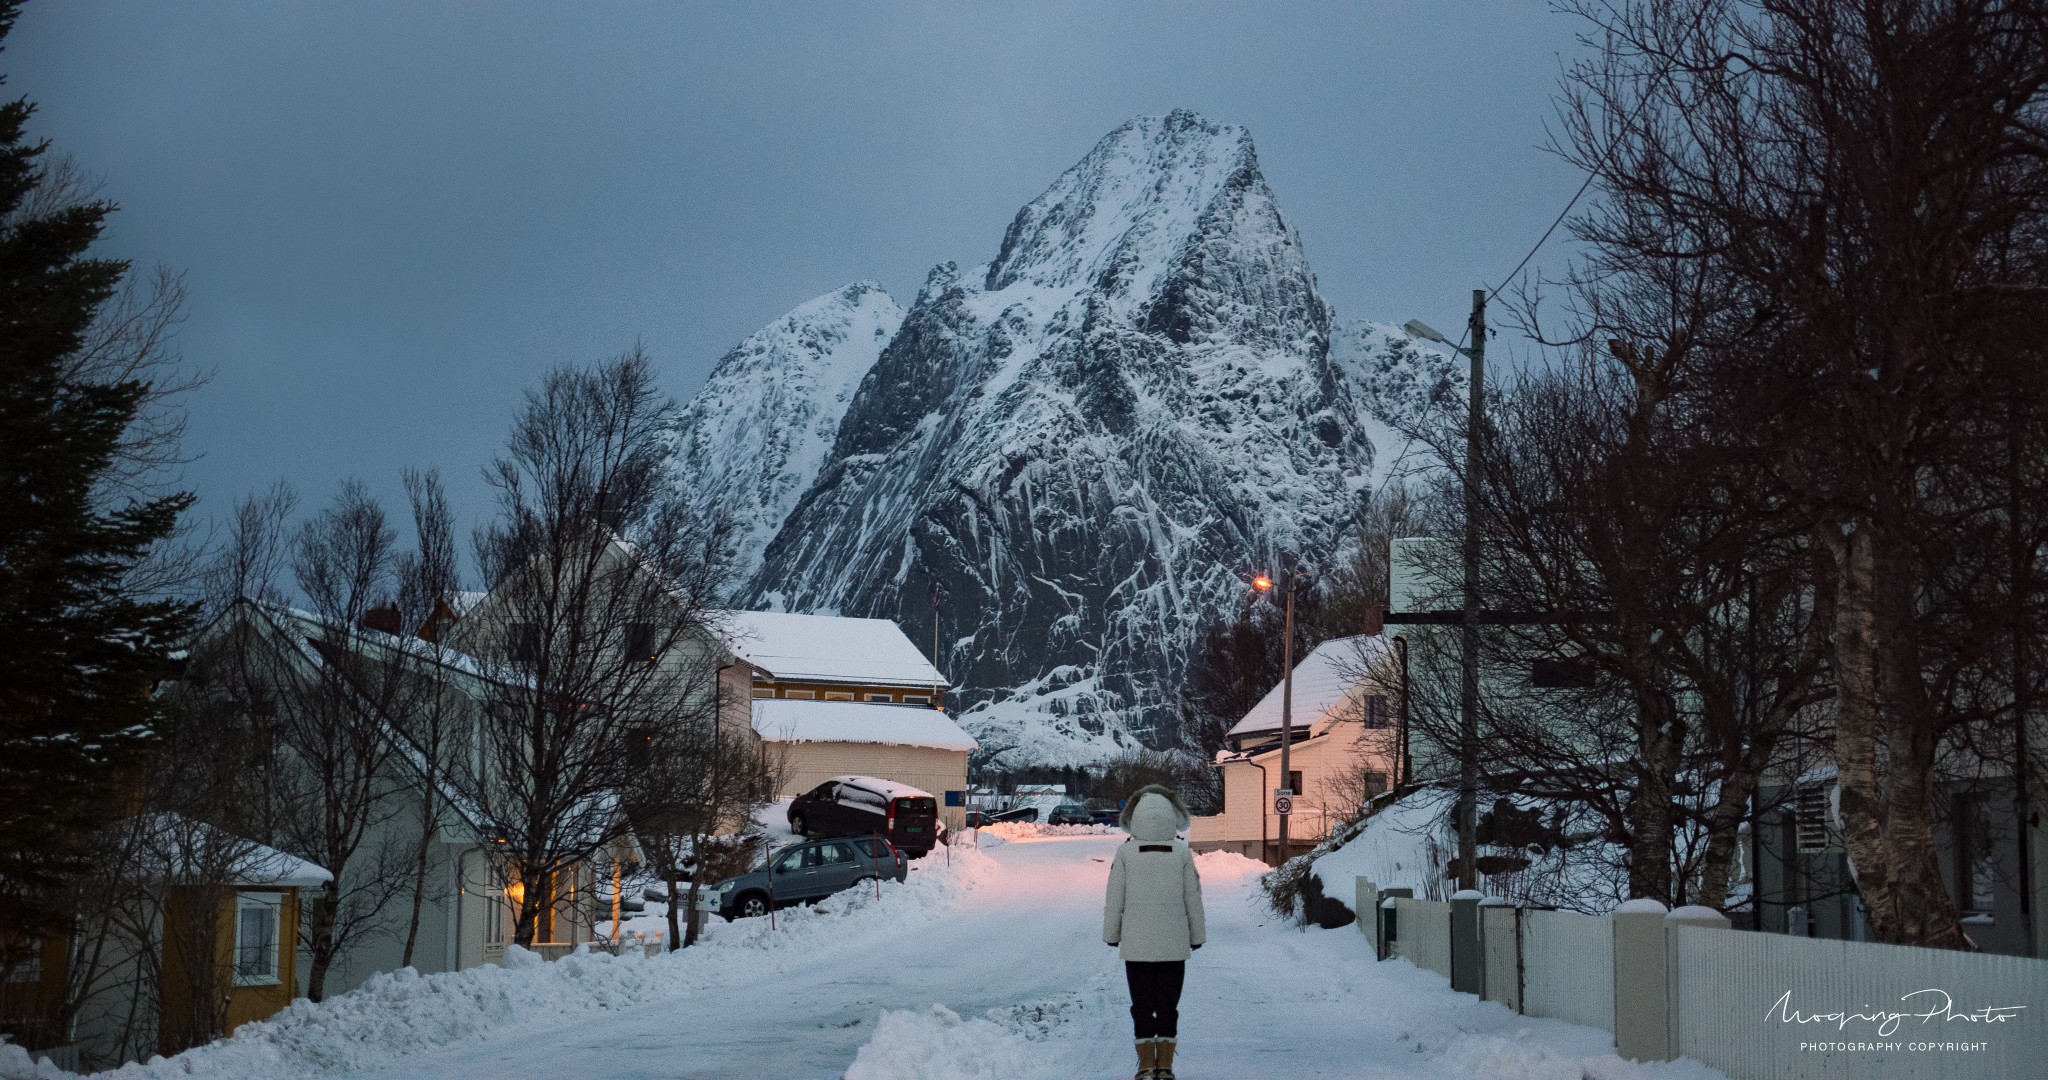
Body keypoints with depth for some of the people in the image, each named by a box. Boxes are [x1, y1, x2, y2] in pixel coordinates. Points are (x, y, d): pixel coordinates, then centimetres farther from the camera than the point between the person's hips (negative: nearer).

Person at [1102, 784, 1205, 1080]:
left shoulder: (1126, 853, -7)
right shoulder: (1182, 852, -5)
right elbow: (1193, 898, 0)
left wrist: (1111, 934, 9)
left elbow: (1114, 899, -3)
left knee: (1141, 1005, 7)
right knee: (1168, 1005, 9)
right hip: (1174, 944, 1)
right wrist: (1197, 935, 11)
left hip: (1136, 943, -1)